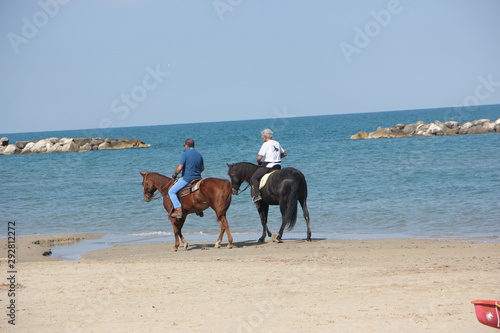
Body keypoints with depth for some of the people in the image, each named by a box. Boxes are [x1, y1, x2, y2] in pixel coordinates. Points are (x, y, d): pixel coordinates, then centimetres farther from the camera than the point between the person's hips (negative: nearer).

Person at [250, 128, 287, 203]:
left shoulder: (266, 144, -10)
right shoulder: (277, 143, 11)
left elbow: (259, 157, -13)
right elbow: (284, 154, 22)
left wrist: (259, 162, 7)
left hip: (269, 166, -7)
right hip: (278, 166, 7)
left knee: (254, 178, -4)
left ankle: (257, 195, -18)